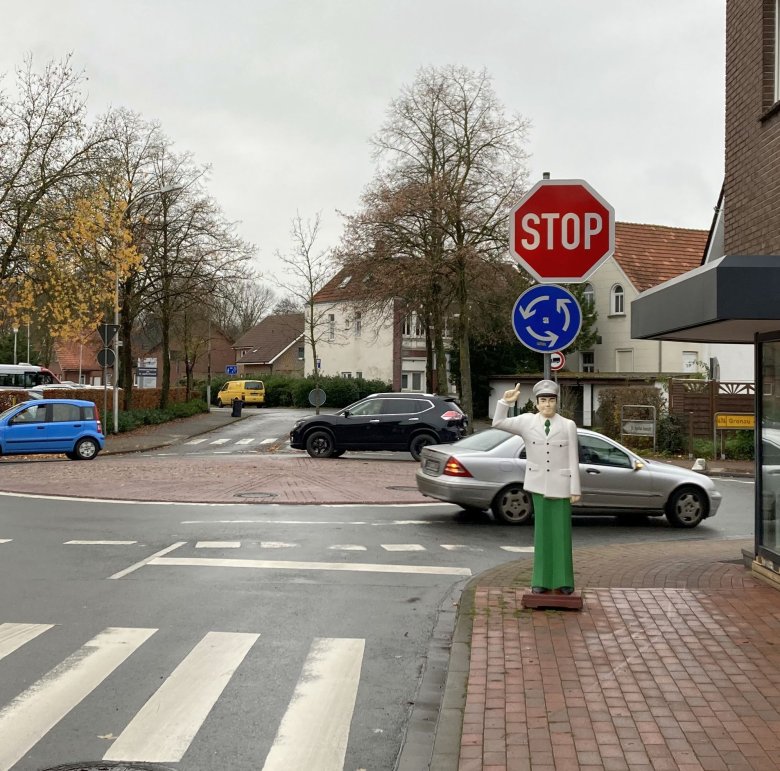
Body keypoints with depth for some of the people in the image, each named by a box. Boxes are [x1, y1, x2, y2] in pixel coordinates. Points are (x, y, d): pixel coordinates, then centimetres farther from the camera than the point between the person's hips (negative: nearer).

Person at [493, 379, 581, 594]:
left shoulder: (568, 425, 0)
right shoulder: (527, 421, 2)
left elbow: (573, 459, -1)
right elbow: (498, 423, -3)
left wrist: (575, 489, -3)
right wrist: (506, 402, -18)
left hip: (560, 485, -1)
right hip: (539, 484, 1)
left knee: (561, 532, 1)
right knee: (542, 531, 6)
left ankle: (563, 580, 12)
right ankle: (542, 580, 13)